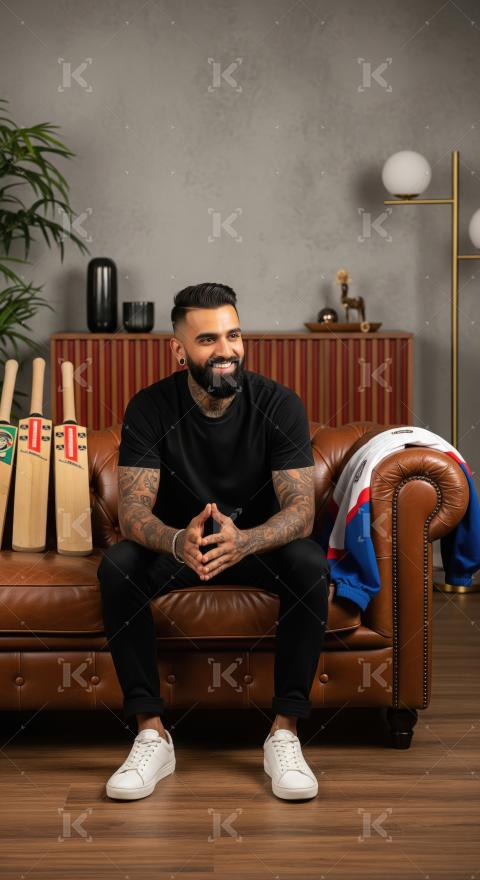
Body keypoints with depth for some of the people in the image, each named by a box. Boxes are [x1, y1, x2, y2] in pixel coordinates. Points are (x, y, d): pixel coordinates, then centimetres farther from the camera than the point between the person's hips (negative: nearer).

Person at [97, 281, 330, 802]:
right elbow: (132, 511, -24)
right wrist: (178, 541, -49)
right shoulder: (150, 408, -16)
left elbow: (301, 508, -24)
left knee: (311, 565, -33)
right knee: (116, 567, -31)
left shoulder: (279, 405, -17)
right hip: (176, 543, 0)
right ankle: (151, 735, -23)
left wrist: (244, 540, -47)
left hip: (259, 541, 0)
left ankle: (285, 734, -23)